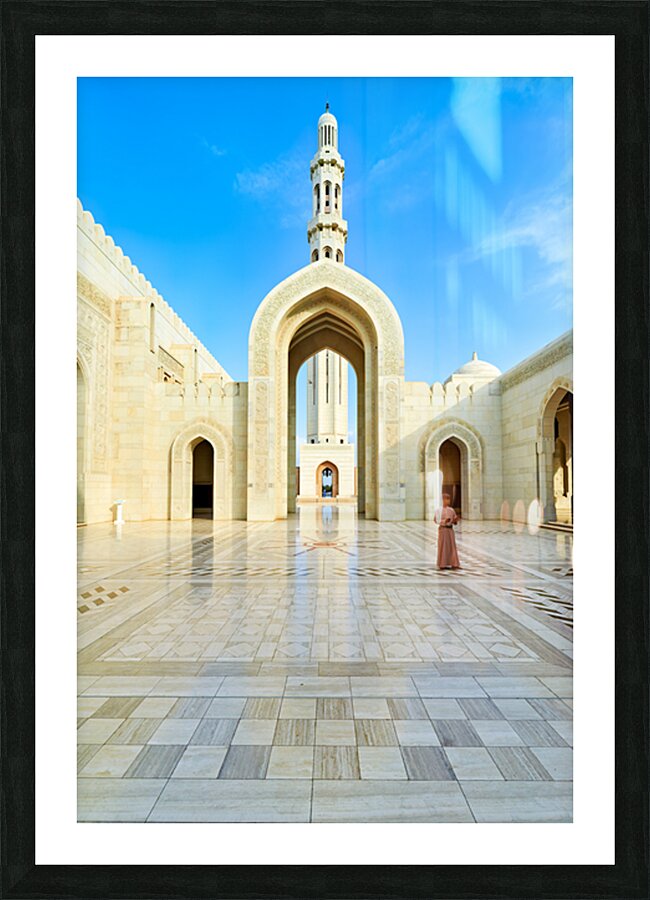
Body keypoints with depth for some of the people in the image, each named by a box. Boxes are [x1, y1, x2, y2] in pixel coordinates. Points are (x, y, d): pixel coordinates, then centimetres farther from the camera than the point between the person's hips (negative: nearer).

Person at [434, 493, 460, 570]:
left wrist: (455, 520, -9)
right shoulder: (439, 510, -6)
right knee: (443, 547, -2)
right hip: (443, 529, -6)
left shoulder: (451, 510, 10)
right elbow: (437, 520, -8)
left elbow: (455, 520, 15)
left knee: (452, 546, 4)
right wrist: (444, 521, -25)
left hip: (450, 529, 6)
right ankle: (442, 564, 5)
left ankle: (453, 564, 7)